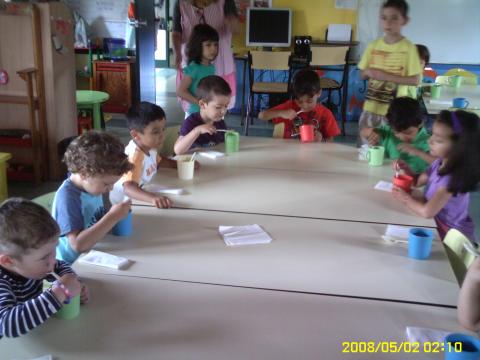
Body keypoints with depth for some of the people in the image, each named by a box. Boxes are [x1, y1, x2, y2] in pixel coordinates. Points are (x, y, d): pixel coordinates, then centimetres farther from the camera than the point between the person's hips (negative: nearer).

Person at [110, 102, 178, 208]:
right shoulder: (134, 156, -28)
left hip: (138, 198, 8)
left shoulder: (148, 146, -4)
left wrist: (179, 164, 4)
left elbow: (158, 161, 19)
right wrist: (153, 198, -58)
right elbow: (128, 187, -43)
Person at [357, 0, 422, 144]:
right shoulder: (373, 46, 4)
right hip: (371, 108, 4)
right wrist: (368, 72, -13)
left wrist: (386, 76, -19)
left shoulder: (409, 48, -8)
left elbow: (415, 80, -11)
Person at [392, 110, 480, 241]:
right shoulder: (440, 162, -4)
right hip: (437, 225, 7)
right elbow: (418, 181, 12)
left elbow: (427, 212, -31)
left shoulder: (453, 178, -29)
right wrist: (406, 169, -8)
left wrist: (406, 198, -14)